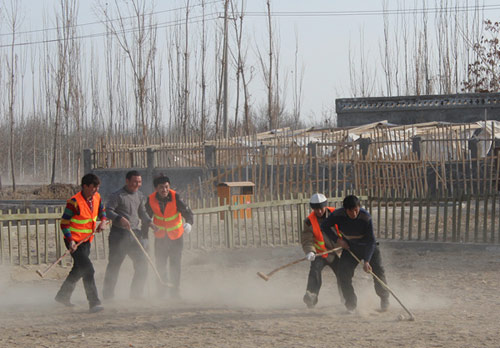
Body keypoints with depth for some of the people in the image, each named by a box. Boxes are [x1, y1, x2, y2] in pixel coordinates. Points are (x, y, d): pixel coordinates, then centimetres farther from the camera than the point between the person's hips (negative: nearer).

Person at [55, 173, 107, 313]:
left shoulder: (96, 197, 1)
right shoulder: (74, 202, -21)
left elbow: (101, 210, 23)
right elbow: (64, 223, -16)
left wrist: (103, 221, 2)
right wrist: (70, 240, -25)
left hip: (87, 240, 8)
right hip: (75, 241, -8)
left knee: (79, 269, 20)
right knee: (88, 270, -17)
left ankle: (63, 296, 39)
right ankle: (94, 303, -18)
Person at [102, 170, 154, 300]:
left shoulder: (140, 196, 14)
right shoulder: (117, 196, -7)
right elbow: (108, 211, -12)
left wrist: (149, 222, 7)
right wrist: (120, 219, -27)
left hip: (135, 234, 6)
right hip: (119, 234, -6)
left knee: (142, 264, 2)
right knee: (114, 265, -2)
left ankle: (136, 294, 13)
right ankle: (108, 294, 7)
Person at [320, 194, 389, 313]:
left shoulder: (366, 217, -29)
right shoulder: (338, 215, -22)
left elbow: (370, 241, -26)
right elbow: (325, 226, -5)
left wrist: (366, 261, -33)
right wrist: (338, 240, -15)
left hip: (368, 246, -2)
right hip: (349, 247, 2)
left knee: (378, 270, -7)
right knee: (344, 272, -12)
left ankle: (384, 299, 14)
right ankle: (351, 304, -1)